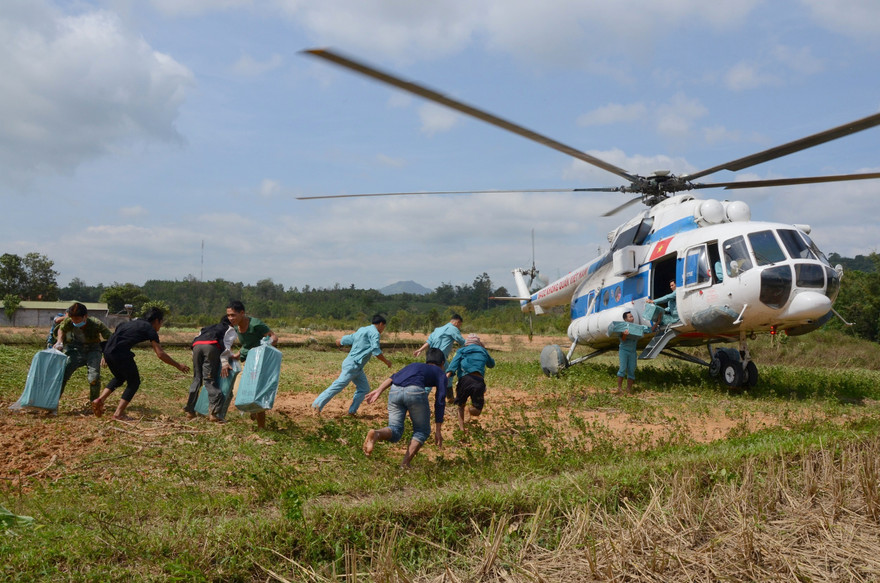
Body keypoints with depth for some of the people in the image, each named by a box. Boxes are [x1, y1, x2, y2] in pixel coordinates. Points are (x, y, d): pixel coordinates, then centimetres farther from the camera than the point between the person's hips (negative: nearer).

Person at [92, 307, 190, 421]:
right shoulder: (150, 329, 4)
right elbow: (160, 354, -1)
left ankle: (100, 400, 15)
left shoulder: (133, 322, 27)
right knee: (134, 382, 10)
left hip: (107, 351, 8)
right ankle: (119, 414, 5)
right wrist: (178, 365, 7)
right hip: (121, 353, -8)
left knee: (119, 378, 30)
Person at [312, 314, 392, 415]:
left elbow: (339, 341, 18)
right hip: (353, 365, -10)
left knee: (364, 388, 10)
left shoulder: (361, 330, 19)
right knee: (338, 386, -10)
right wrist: (386, 361, -4)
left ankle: (352, 411, 9)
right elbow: (376, 352, -18)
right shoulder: (374, 333, -8)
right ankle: (318, 405, -10)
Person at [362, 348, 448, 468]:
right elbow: (440, 402, 15)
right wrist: (438, 430, 15)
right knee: (422, 431, 17)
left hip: (394, 391, 4)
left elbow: (392, 377, 18)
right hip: (415, 391, -4)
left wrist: (379, 391, 5)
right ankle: (405, 464, 0)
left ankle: (376, 434, -22)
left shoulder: (413, 365, 38)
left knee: (395, 432, 10)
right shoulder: (440, 373, 26)